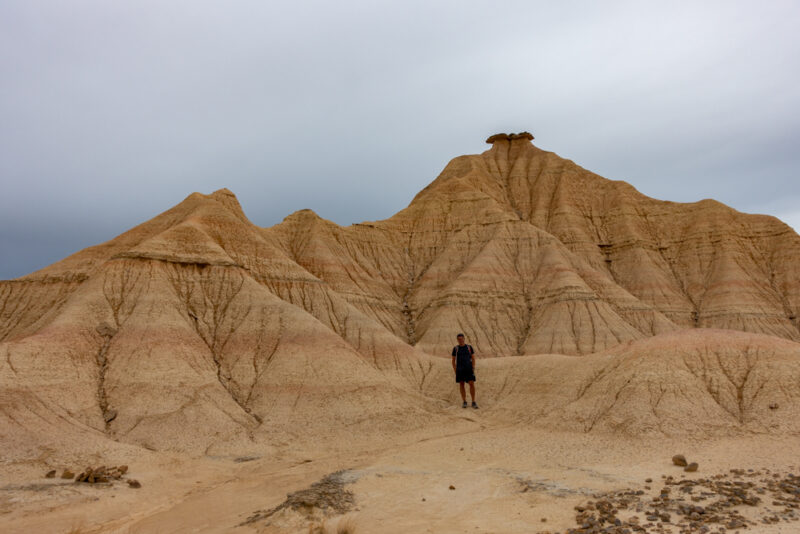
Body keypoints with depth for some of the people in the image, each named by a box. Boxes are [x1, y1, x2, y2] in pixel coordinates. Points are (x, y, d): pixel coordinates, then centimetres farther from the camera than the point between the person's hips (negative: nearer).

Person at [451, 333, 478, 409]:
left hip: (469, 369, 0)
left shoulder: (469, 347, 4)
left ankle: (473, 402, 1)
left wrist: (473, 369, -4)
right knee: (461, 384, 3)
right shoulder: (455, 348, 3)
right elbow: (453, 360, 6)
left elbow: (473, 358, 7)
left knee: (472, 384, -7)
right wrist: (455, 371, -2)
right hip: (459, 369, 0)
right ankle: (464, 402, 14)